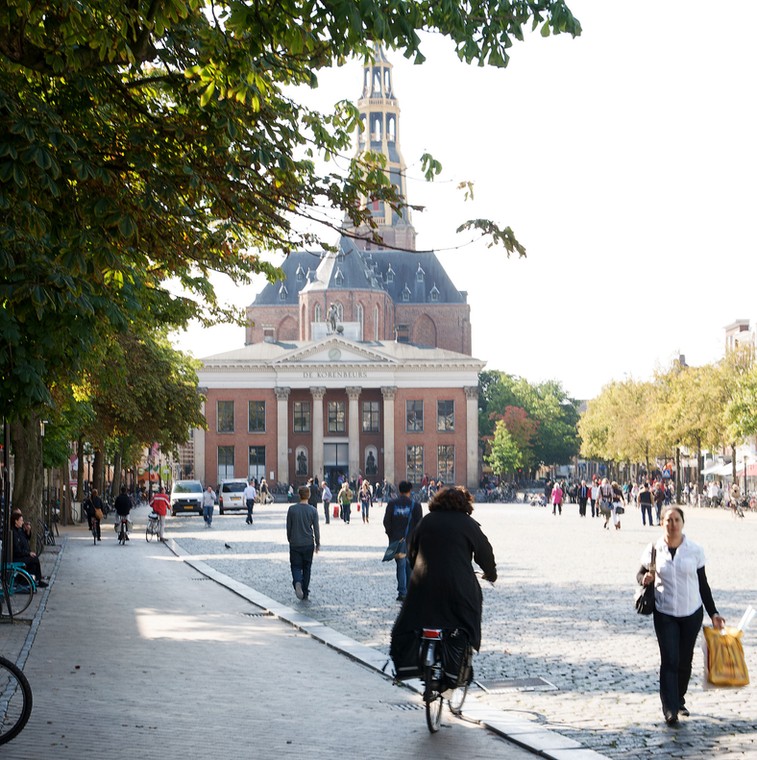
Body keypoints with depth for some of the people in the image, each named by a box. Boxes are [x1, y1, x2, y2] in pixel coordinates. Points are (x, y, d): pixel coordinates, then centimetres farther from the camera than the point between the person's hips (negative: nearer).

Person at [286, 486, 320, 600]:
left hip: (295, 543, 0)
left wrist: (290, 540, 17)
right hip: (308, 543, 0)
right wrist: (318, 544, 6)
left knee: (296, 566, 6)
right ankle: (305, 593, 13)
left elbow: (288, 527, 2)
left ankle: (297, 582, -24)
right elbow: (316, 529, -4)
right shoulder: (313, 510, -6)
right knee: (306, 567, 12)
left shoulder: (292, 509, -4)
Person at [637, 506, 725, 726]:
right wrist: (645, 579, -14)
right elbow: (641, 573, 11)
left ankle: (679, 700, 29)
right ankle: (670, 709, -11)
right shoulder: (654, 550, -3)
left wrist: (713, 613, 5)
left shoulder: (694, 550, -1)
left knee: (685, 661, 10)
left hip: (692, 613, 2)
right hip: (665, 614, -1)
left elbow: (703, 584, 5)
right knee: (670, 660, -10)